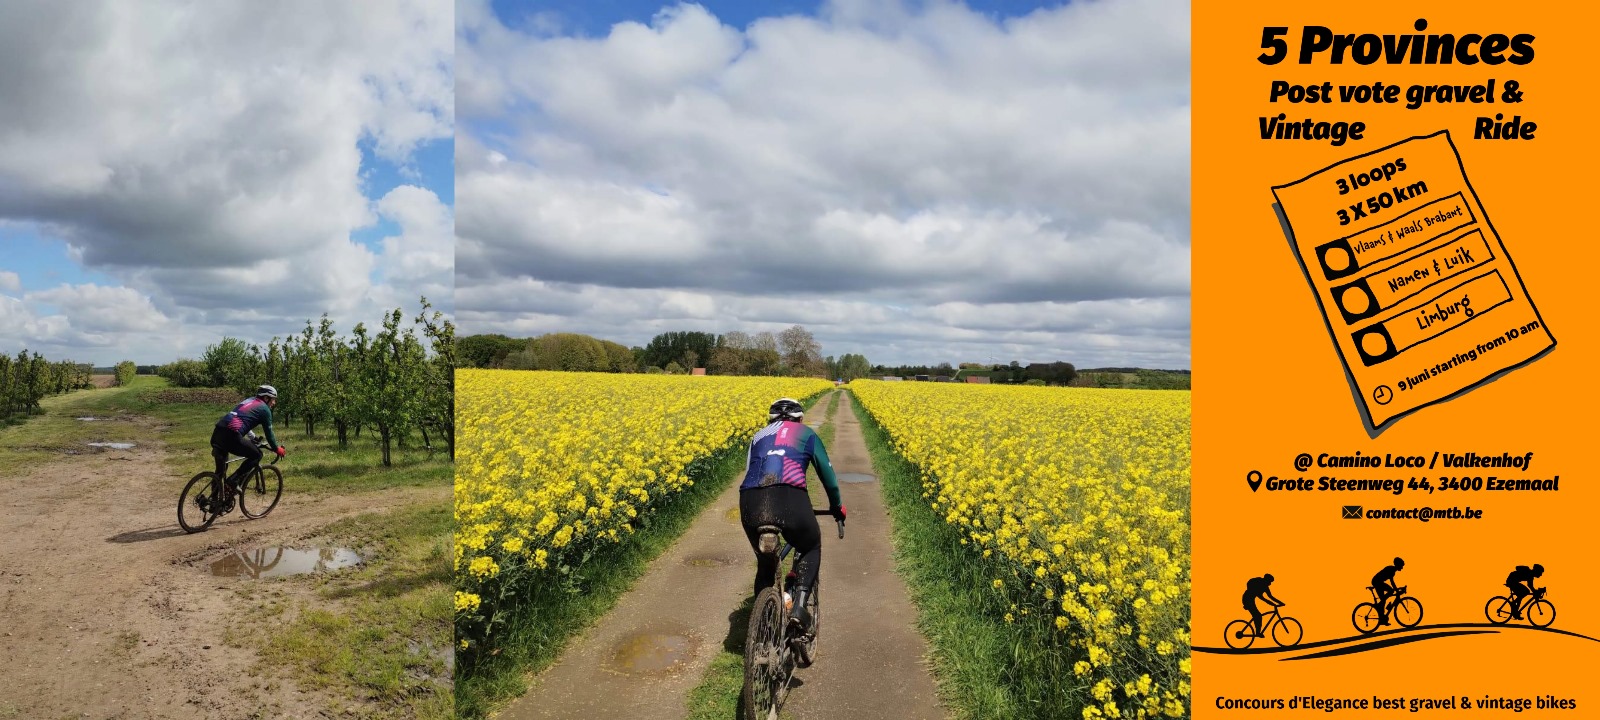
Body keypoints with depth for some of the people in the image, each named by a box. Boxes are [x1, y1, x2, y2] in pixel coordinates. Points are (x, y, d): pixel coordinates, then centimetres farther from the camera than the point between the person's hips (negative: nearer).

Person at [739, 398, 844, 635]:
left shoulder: (759, 436, 33)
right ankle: (799, 605, 7)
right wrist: (837, 506, 44)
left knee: (765, 562, 27)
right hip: (789, 499, -3)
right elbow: (826, 472, 27)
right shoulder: (806, 433, 25)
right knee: (811, 549, 26)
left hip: (750, 503, 3)